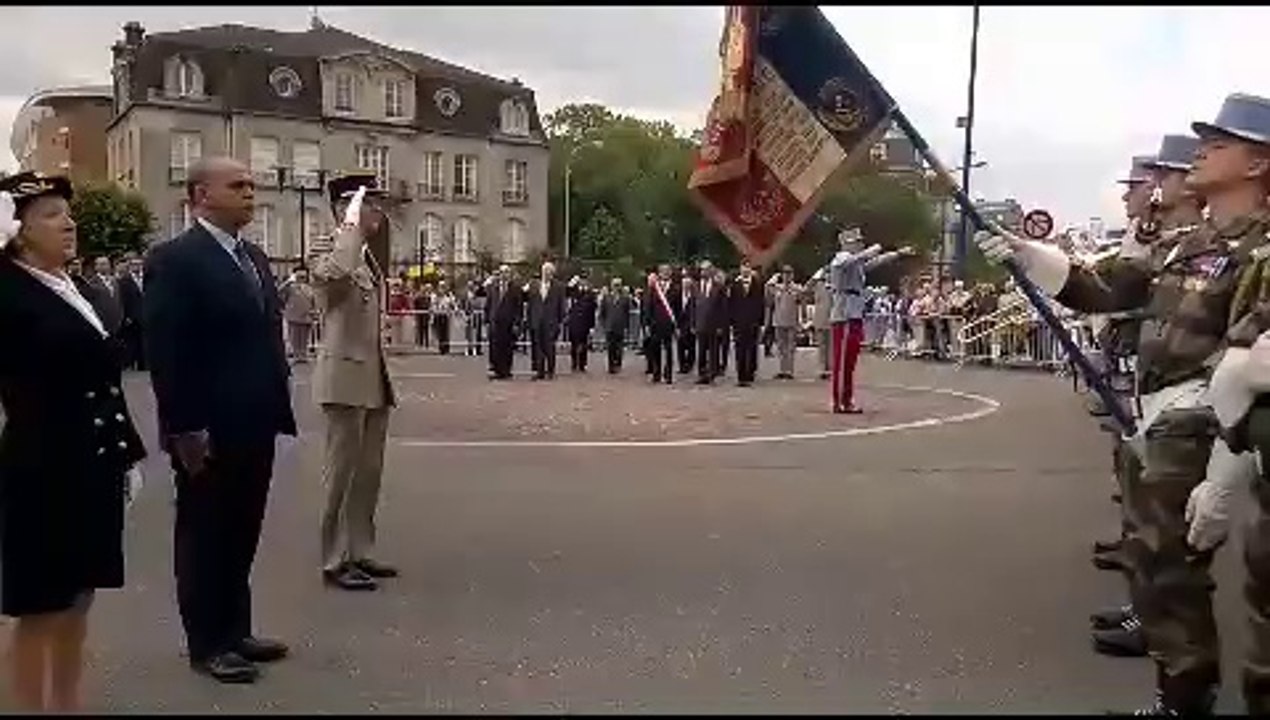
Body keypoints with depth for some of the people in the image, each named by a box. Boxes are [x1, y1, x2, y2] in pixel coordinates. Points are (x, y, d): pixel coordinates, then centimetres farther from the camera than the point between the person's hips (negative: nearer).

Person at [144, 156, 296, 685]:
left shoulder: (255, 258, 13)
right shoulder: (174, 259, -11)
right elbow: (164, 352, -16)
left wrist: (278, 408, 10)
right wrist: (185, 428, -19)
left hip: (253, 426, 8)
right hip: (208, 431, -7)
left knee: (241, 533, 16)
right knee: (204, 535, 7)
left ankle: (234, 630, 30)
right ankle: (207, 643, 21)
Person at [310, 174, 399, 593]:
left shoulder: (370, 259, 16)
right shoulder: (327, 253, -10)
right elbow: (338, 271, -37)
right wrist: (352, 224, -23)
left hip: (374, 378, 9)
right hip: (345, 378, -9)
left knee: (369, 472, 13)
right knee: (342, 472, -1)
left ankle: (359, 553, 24)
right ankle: (334, 562, 9)